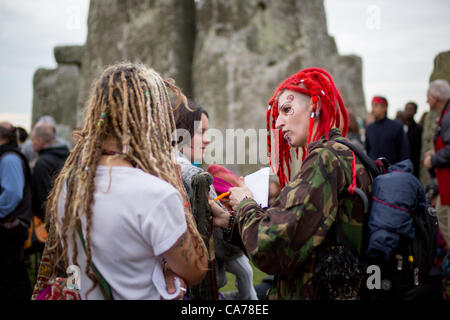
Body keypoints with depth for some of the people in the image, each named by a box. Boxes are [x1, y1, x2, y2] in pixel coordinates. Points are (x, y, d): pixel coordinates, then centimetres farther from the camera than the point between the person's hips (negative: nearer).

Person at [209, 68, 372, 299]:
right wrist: (230, 220, 9)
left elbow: (271, 249, -24)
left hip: (313, 292, -8)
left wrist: (246, 205, -5)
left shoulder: (326, 158, -18)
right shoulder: (348, 155, 10)